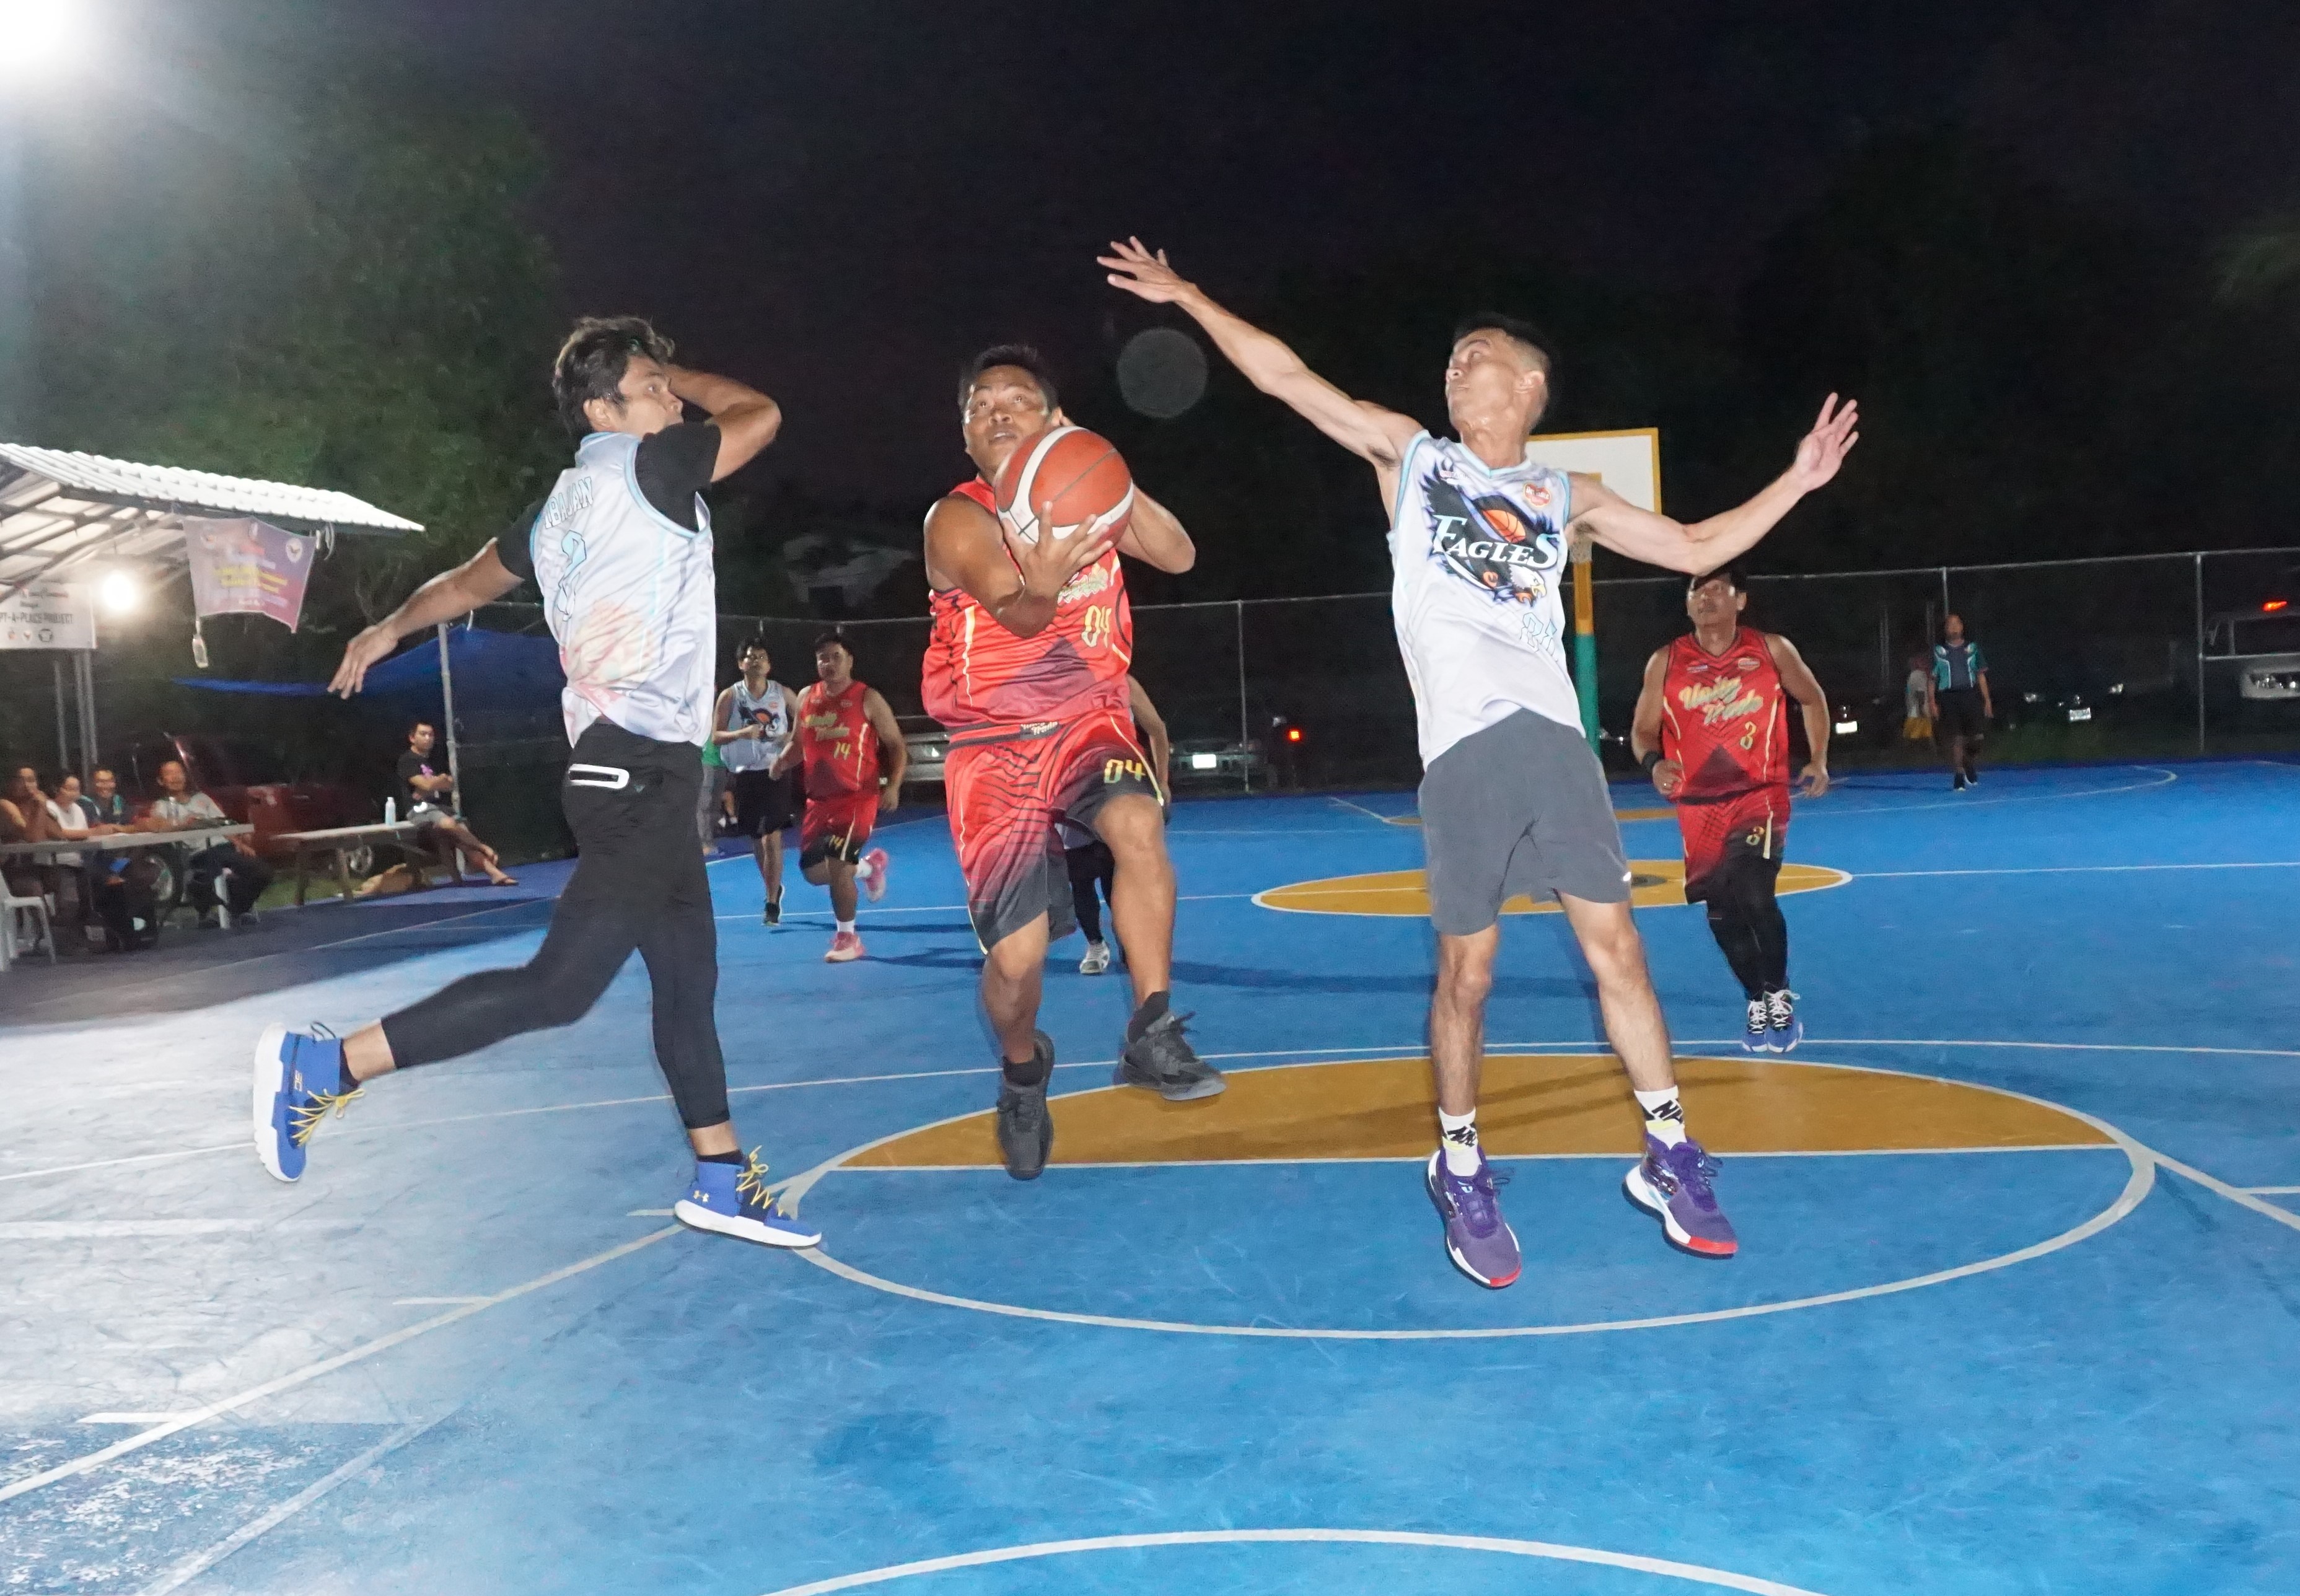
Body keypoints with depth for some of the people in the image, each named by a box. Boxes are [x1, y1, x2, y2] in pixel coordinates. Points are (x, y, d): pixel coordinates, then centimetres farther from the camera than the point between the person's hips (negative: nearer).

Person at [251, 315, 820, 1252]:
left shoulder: (564, 507, 17)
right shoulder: (645, 467, -8)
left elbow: (470, 581, 30)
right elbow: (760, 414, 2)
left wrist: (387, 631, 44)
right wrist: (677, 382, 17)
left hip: (633, 772, 10)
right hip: (639, 771, -10)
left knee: (688, 980, 13)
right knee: (560, 986, -11)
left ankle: (722, 1182, 21)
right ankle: (325, 1066, -6)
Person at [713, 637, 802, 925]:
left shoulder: (784, 694, 1)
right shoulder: (730, 696, 1)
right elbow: (716, 737, -2)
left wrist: (793, 737, -10)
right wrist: (742, 733, -20)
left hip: (777, 772, -2)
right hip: (745, 774, 2)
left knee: (772, 837, -13)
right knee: (756, 838, 14)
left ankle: (772, 902, -6)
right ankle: (774, 888, 35)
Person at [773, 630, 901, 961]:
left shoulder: (868, 699, -7)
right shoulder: (806, 698, 8)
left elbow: (896, 746, -3)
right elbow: (799, 742, 21)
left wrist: (893, 786, -17)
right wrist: (782, 763, -1)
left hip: (857, 797, -6)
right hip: (819, 799, 6)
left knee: (837, 864, -15)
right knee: (814, 871, 8)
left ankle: (848, 938, 3)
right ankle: (870, 865, 37)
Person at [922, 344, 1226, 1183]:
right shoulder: (958, 519, -12)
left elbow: (1179, 556, -9)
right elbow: (1018, 617, -29)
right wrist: (1041, 588, -53)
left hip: (1089, 724, 3)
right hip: (994, 746, -2)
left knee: (1138, 824, -33)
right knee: (1016, 957, -8)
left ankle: (1151, 1035, -19)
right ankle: (1023, 1071, 26)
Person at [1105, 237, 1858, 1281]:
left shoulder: (1566, 498, 18)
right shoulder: (1410, 455, 14)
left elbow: (1697, 547, 20)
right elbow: (1288, 378, 12)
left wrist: (1795, 482, 13)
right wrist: (1187, 296, 12)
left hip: (1554, 732, 2)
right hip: (1462, 745, -2)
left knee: (1614, 943, 1)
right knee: (1467, 969, 2)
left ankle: (1669, 1157, 14)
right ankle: (1460, 1170, 19)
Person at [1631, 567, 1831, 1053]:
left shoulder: (1772, 650, -1)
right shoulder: (1665, 663, -1)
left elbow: (1812, 700, 14)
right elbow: (1643, 730, 3)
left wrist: (1819, 761, 5)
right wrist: (1654, 762, -19)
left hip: (1761, 794, -2)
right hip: (1700, 806, 2)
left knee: (1754, 894, -19)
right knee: (1722, 913, 6)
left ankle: (1780, 997, 4)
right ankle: (1758, 1005, 27)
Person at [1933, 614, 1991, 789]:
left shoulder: (1973, 648, 12)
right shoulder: (1938, 651, 7)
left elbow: (1981, 676, 12)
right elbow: (1932, 680, 6)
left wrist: (1987, 701, 4)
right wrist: (1933, 704, -2)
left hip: (1971, 695, 1)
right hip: (1948, 698, -1)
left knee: (1978, 736, -8)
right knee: (1956, 739, -5)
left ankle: (1968, 763, 22)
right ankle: (1958, 778, 1)